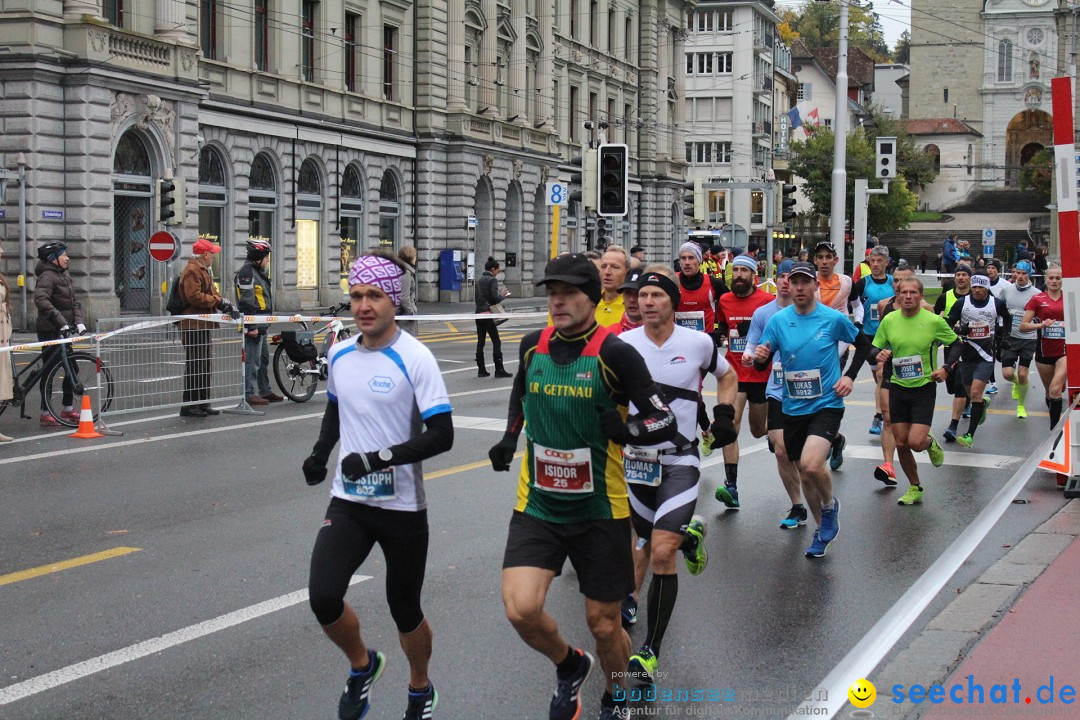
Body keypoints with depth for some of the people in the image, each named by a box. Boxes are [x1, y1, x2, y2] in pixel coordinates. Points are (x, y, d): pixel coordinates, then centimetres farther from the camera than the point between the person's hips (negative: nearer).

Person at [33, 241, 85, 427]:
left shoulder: (65, 275, 12)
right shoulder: (47, 276, -15)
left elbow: (74, 301, 14)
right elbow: (41, 300, -30)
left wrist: (79, 321, -2)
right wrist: (61, 321, -34)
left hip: (63, 330, 8)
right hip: (49, 330, -8)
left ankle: (68, 409, 22)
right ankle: (46, 414, 3)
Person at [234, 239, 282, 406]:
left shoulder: (258, 272, 19)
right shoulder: (247, 272, -14)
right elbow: (247, 301, -20)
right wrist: (252, 326, -22)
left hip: (261, 325, 11)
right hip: (253, 325, -11)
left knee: (264, 358, 17)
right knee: (252, 360, -7)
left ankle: (266, 391, 25)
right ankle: (249, 394, -4)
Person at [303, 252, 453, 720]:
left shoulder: (414, 358, -13)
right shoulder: (339, 355, 5)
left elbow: (441, 435, -16)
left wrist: (380, 458, -25)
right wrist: (321, 450, 7)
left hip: (402, 506, -4)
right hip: (348, 502, 4)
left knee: (405, 611, 9)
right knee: (323, 598, -15)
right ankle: (362, 665, 17)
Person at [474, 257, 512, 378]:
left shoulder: (479, 280, 14)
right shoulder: (492, 280, -9)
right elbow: (495, 298, -18)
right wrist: (503, 295, 3)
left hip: (479, 314, 8)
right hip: (488, 314, -8)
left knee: (480, 342, 7)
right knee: (496, 342, -3)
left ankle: (481, 370, 7)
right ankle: (499, 370, -5)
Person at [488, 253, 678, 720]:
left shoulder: (614, 353, -13)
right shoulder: (533, 345, 2)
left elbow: (665, 423, -11)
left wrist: (622, 431, -27)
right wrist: (510, 437, 13)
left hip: (599, 509, -3)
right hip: (537, 504, 3)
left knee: (603, 623, 8)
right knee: (520, 608, -15)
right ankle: (569, 667, 19)